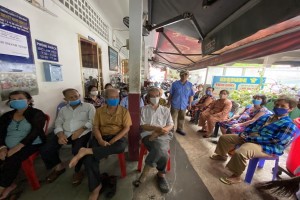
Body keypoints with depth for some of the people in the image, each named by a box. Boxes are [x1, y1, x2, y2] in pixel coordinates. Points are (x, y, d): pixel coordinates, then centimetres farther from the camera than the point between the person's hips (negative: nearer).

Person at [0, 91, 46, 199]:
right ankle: (9, 185, 2)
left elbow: (35, 132, -15)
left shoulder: (37, 114, -5)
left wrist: (18, 146, -22)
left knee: (13, 160, -27)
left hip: (31, 145, -5)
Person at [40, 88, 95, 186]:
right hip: (64, 133, 5)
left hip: (82, 133, -5)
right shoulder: (63, 109, 22)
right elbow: (58, 123, 11)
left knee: (77, 151, -30)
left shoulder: (89, 106, 6)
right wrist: (60, 134, -10)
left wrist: (81, 130, -19)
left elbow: (92, 121, -6)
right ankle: (59, 167, 17)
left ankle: (78, 171, 2)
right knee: (45, 150, -12)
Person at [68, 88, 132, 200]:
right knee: (89, 159, -22)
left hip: (117, 137, -1)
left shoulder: (124, 111, -1)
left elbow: (126, 128, -7)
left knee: (121, 146, -36)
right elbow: (95, 127, 2)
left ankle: (86, 151, -24)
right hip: (102, 137, 2)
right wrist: (100, 140, -17)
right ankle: (96, 186, 3)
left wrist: (112, 141, -17)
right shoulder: (99, 111, 6)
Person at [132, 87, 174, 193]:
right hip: (148, 135, -2)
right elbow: (143, 126, 0)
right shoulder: (144, 109, 8)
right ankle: (161, 175, -1)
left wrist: (161, 131, -12)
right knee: (162, 154, -30)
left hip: (163, 136, 2)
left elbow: (171, 125, 9)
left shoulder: (165, 110, 15)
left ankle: (144, 174, -8)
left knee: (159, 150, -31)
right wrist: (157, 128, -16)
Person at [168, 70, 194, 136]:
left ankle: (179, 129, 36)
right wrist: (168, 102, 0)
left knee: (181, 118, 17)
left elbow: (191, 95, 4)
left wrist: (190, 104, 3)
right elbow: (171, 94, -3)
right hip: (175, 104, -3)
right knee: (172, 118, 6)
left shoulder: (190, 85, -2)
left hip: (184, 105, 3)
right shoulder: (175, 84, -8)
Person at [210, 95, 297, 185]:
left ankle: (236, 176, -14)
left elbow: (274, 141, -21)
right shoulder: (266, 116, 14)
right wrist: (244, 134, 0)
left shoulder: (289, 125, -10)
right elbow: (251, 125, 20)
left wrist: (251, 138, -23)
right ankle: (222, 155, 28)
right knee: (224, 137, 6)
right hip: (249, 138, 9)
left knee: (240, 152, -38)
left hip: (268, 147, -8)